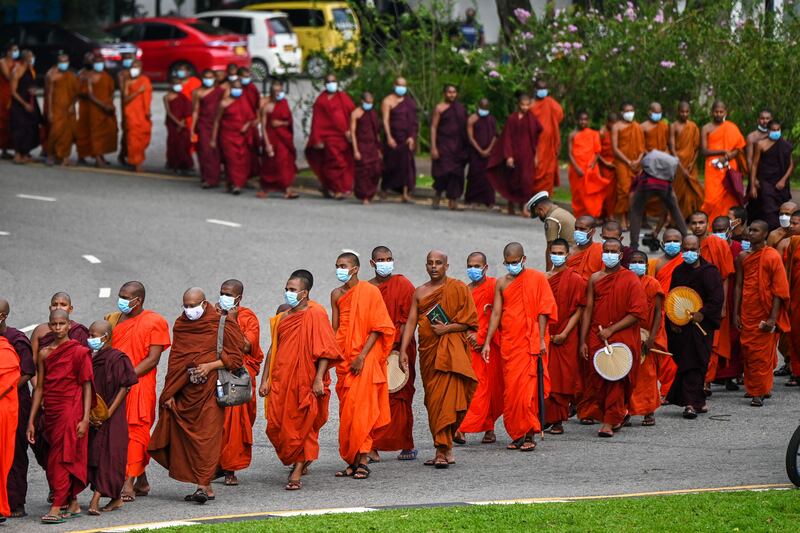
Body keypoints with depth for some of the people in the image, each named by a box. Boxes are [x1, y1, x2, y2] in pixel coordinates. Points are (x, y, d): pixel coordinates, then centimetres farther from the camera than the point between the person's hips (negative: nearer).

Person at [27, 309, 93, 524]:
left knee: (62, 457, -11)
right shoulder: (44, 354, 10)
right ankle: (73, 504, 17)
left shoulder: (79, 352, -4)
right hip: (50, 412, 5)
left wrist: (85, 419, -12)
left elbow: (87, 387, -5)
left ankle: (57, 507, -14)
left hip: (70, 411, -5)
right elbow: (39, 388, 12)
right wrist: (31, 421, 9)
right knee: (62, 459, 8)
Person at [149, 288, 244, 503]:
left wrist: (210, 366, -16)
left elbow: (234, 358, -1)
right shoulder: (180, 326, 13)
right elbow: (175, 362, 16)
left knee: (207, 436, -11)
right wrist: (170, 393, 9)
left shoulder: (221, 325, -2)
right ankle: (206, 487, 8)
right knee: (187, 437, 3)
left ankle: (203, 485, -15)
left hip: (210, 388, -5)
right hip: (185, 392, 5)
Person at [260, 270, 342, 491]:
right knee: (275, 426, 2)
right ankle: (300, 462, 24)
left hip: (305, 381, -6)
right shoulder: (282, 318, 13)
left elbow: (325, 349, -11)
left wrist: (319, 379, -18)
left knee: (302, 427, -2)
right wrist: (265, 380, 11)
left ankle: (297, 474, 3)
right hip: (281, 381, 6)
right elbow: (273, 350, 17)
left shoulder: (315, 314, -6)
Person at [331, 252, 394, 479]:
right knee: (346, 411, 4)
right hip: (344, 359, 5)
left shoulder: (370, 291, -6)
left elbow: (378, 328, -8)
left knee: (361, 410, -10)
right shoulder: (337, 294, 11)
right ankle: (351, 461, 8)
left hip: (365, 359, -5)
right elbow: (335, 328, 13)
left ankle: (362, 462, -8)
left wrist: (362, 356, -15)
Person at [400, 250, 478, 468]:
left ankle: (442, 450, -16)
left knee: (445, 399, -15)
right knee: (433, 401, 4)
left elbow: (469, 321, -1)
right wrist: (403, 351, -1)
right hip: (428, 350, 5)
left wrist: (447, 328, -15)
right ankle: (445, 450, 11)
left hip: (451, 350, -5)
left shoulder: (458, 288, 2)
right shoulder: (420, 292, 14)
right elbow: (411, 322, 8)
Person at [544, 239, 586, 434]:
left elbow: (579, 310, -5)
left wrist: (564, 334, -13)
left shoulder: (575, 280, -2)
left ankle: (558, 421, 1)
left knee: (562, 379, -2)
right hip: (544, 336, 4)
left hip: (565, 338, -4)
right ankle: (545, 417, 6)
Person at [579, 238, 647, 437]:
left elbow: (638, 313, -8)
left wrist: (611, 329, -12)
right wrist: (583, 341, 2)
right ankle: (620, 414, 22)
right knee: (596, 378, 1)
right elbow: (588, 310, 9)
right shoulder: (595, 279, 8)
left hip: (622, 337, -4)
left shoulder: (631, 280, -3)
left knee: (616, 379, -6)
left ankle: (610, 421, 2)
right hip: (597, 338, 4)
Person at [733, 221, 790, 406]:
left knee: (762, 354, -3)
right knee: (747, 351, 6)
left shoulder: (772, 257, -5)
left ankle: (759, 392, 1)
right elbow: (739, 286, 12)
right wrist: (735, 313, 5)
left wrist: (773, 318, -14)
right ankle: (753, 389, 18)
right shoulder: (743, 258, 9)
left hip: (765, 313, -4)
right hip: (747, 313, 5)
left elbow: (779, 289, -8)